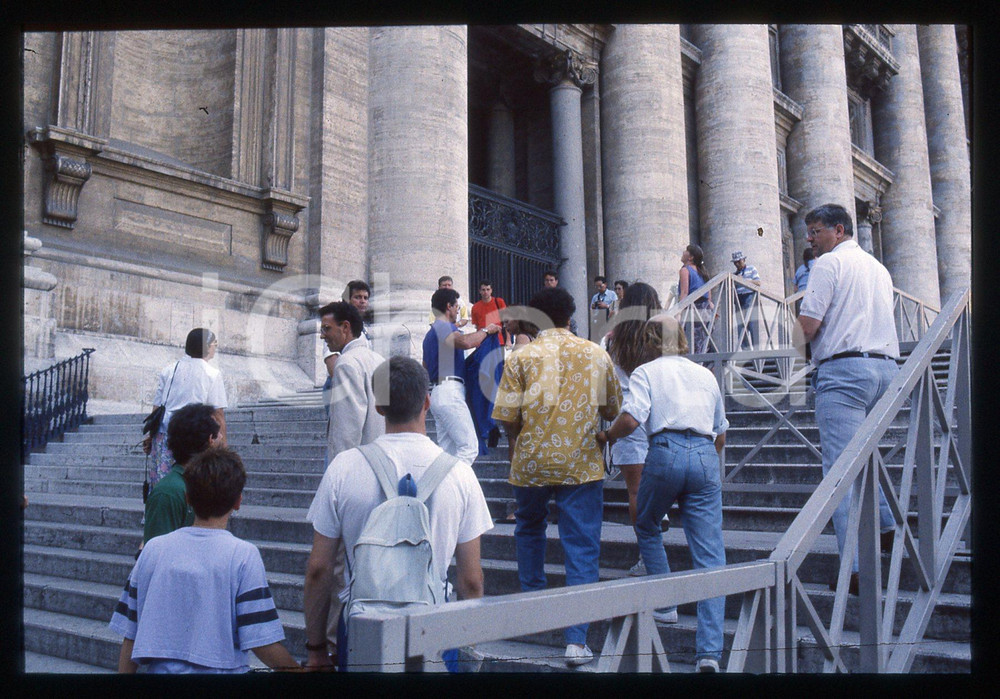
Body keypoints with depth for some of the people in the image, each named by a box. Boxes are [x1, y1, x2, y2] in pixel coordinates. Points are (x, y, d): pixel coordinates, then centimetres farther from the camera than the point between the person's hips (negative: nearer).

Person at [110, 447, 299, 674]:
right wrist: (297, 669, 2)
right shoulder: (243, 555, -8)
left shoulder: (153, 549, 2)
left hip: (161, 669, 5)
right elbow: (262, 643, -10)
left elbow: (129, 634, 6)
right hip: (221, 670, -4)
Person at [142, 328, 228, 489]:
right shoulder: (213, 374, -1)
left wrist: (150, 435, 21)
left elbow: (156, 408, 13)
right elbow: (218, 414, -4)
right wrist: (223, 445, 0)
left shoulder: (168, 370, 12)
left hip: (163, 433, 4)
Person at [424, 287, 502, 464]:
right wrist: (485, 330, -11)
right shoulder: (444, 327, -8)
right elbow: (465, 342, -28)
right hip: (450, 392, -10)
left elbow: (425, 368, 29)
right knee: (469, 445, -13)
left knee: (448, 450, 9)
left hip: (437, 393, 10)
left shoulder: (431, 333, 24)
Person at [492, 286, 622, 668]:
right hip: (581, 464, 0)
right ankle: (576, 640, -1)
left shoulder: (522, 357, -3)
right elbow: (612, 409, 10)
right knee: (581, 550, 2)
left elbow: (506, 417, -7)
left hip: (532, 461, 0)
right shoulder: (597, 354, 3)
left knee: (529, 529, 26)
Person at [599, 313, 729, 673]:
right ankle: (709, 651, -3)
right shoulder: (705, 374, 22)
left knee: (647, 527, 25)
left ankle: (665, 605, 26)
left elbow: (631, 419, -9)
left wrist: (607, 436, 9)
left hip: (666, 452, -3)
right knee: (710, 554, 1)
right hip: (706, 457, 3)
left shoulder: (646, 372, 9)